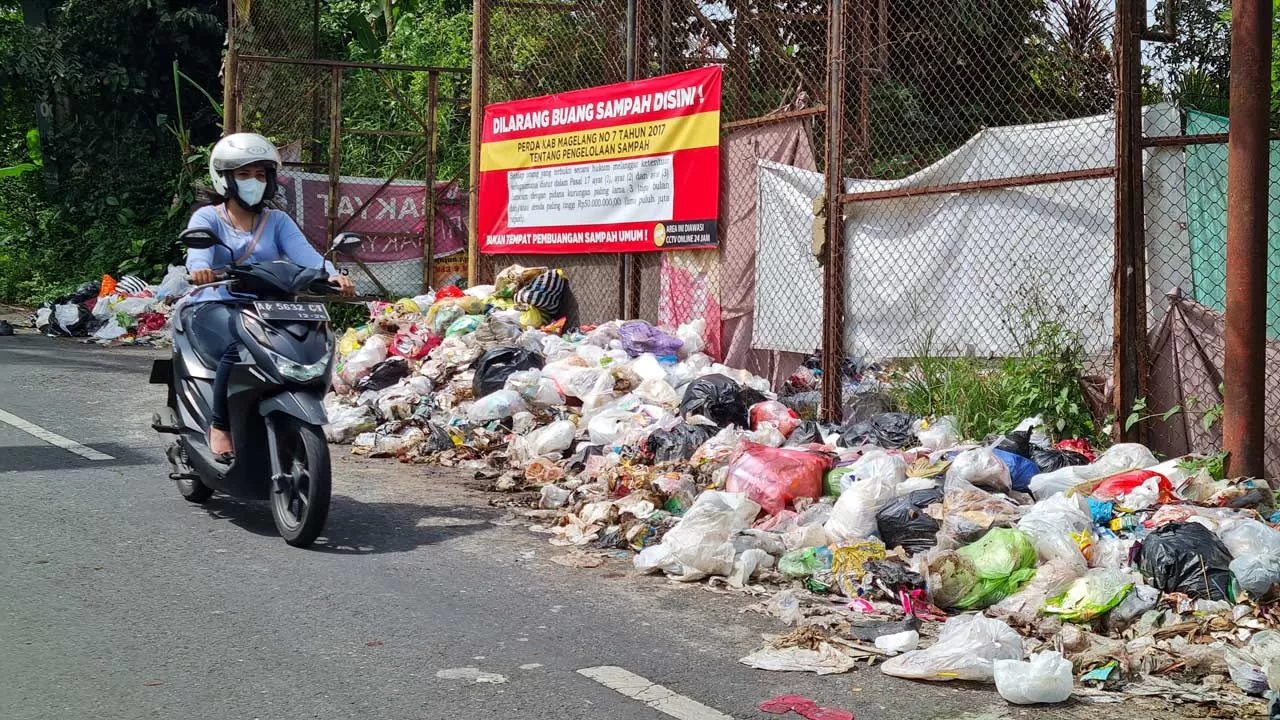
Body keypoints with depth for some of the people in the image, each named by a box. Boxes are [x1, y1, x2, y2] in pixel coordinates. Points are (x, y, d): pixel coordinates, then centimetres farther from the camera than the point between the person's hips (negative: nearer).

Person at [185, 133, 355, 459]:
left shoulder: (277, 221, 18)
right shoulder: (207, 217, 10)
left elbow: (304, 252, -2)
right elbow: (198, 248, -14)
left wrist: (332, 274, -25)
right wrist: (200, 268, -40)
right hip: (215, 306, -3)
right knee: (240, 348, -36)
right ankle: (219, 425, -17)